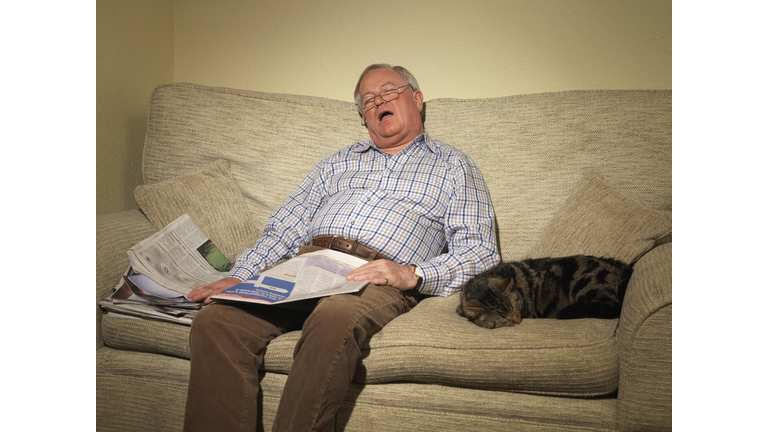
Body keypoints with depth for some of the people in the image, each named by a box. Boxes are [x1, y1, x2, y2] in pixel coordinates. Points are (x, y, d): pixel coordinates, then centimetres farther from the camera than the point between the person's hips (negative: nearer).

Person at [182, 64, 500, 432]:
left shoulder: (453, 167, 19)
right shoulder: (339, 163, 31)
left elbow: (481, 252, 6)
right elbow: (285, 228, 22)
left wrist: (413, 274, -12)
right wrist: (237, 276, 4)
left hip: (381, 279, -4)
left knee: (334, 317, -40)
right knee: (215, 319, -25)